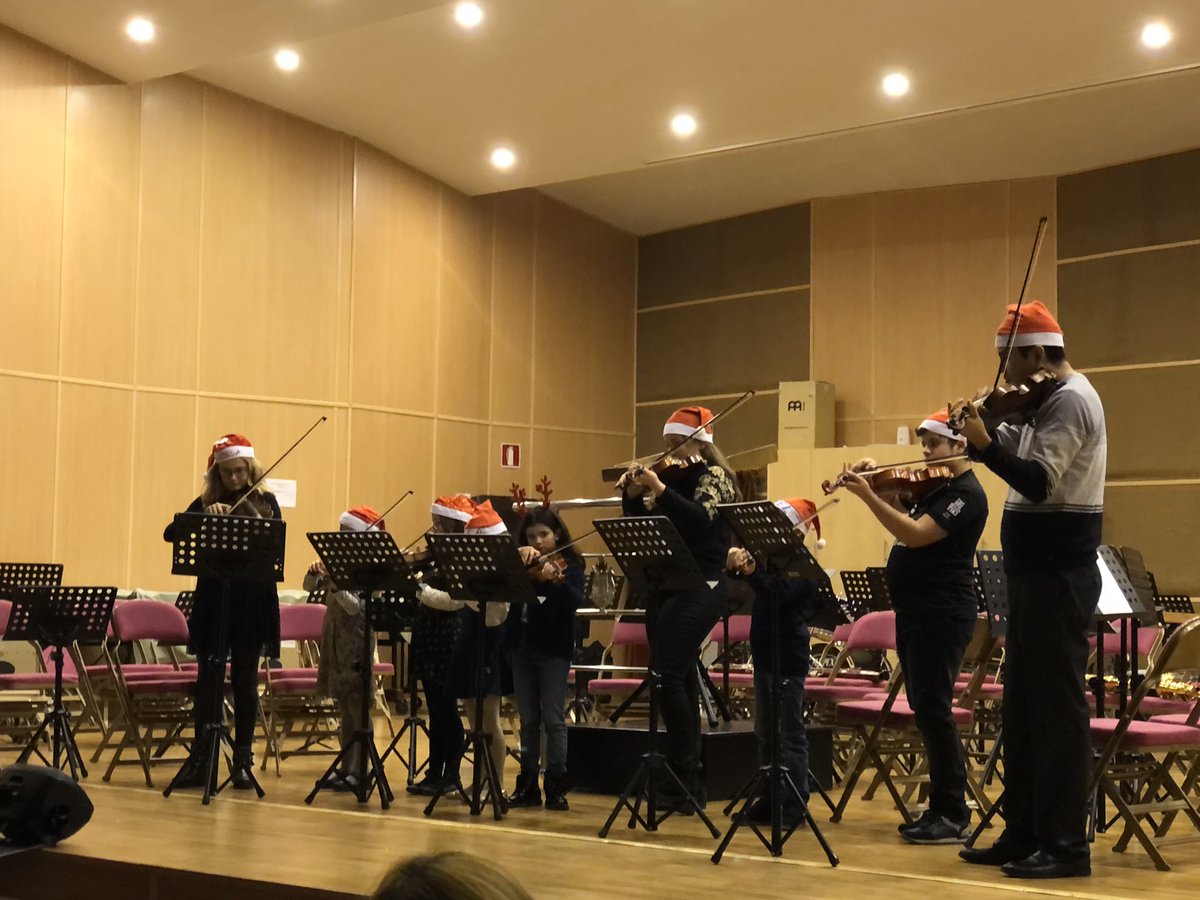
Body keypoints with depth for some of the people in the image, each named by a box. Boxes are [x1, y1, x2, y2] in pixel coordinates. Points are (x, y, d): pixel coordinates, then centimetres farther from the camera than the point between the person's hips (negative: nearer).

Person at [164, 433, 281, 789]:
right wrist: (206, 516, -23)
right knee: (209, 679, 1)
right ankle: (199, 761, 8)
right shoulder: (205, 504, 6)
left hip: (252, 603, -1)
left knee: (245, 681, 4)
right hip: (213, 602, 1)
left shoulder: (265, 502, 4)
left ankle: (243, 761, 13)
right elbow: (171, 533, -8)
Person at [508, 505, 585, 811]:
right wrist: (518, 555, -15)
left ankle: (556, 787, 3)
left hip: (554, 650, -4)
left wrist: (556, 580, -36)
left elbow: (575, 602, -17)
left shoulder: (569, 565, -3)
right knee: (528, 720, 10)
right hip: (522, 648, 4)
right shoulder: (521, 566, 9)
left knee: (553, 719, -2)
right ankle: (527, 785, 16)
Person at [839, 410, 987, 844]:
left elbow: (914, 534, -24)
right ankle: (941, 809, 19)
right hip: (915, 613, 10)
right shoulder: (931, 486, 17)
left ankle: (953, 816, -6)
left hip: (941, 616, -10)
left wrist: (867, 496, -28)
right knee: (926, 713, 12)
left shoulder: (965, 493, -13)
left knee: (933, 711, -10)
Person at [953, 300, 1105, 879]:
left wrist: (983, 442, -30)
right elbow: (1018, 454, 18)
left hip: (1057, 573, -10)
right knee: (1023, 704, 13)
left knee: (1057, 705, -6)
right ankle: (1024, 832, 21)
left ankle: (1065, 845, 0)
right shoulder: (1048, 401, 16)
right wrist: (985, 426, 4)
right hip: (1037, 571, 10)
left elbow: (1038, 482, -25)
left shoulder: (1069, 401, -15)